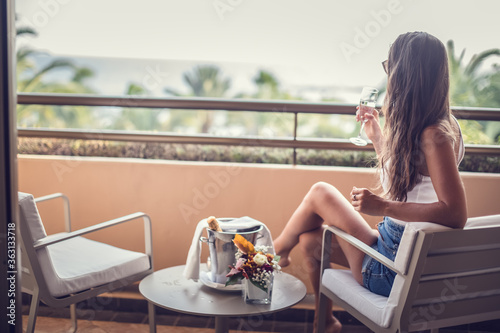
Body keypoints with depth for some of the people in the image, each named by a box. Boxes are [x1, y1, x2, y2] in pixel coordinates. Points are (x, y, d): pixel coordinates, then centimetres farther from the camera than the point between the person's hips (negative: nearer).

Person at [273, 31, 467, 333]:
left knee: (321, 192, 0)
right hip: (394, 248, 9)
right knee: (310, 239, 18)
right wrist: (377, 136, 22)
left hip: (395, 269, -9)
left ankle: (277, 250, 30)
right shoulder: (419, 128, 5)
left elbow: (456, 213, -31)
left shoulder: (435, 136, -24)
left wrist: (384, 207, -30)